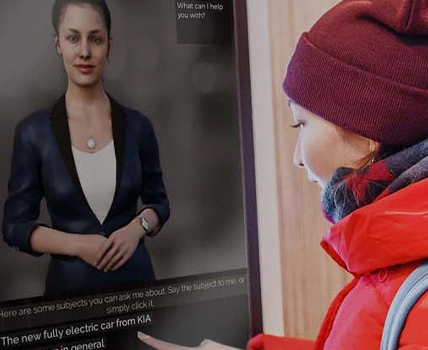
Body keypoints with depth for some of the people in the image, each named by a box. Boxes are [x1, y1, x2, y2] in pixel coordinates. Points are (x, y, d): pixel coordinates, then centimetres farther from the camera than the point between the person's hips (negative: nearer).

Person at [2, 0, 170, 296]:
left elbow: (158, 202, 7)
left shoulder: (137, 126, -3)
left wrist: (137, 228, -13)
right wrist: (77, 244, -17)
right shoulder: (34, 132, -7)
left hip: (135, 276, 2)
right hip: (70, 282, -1)